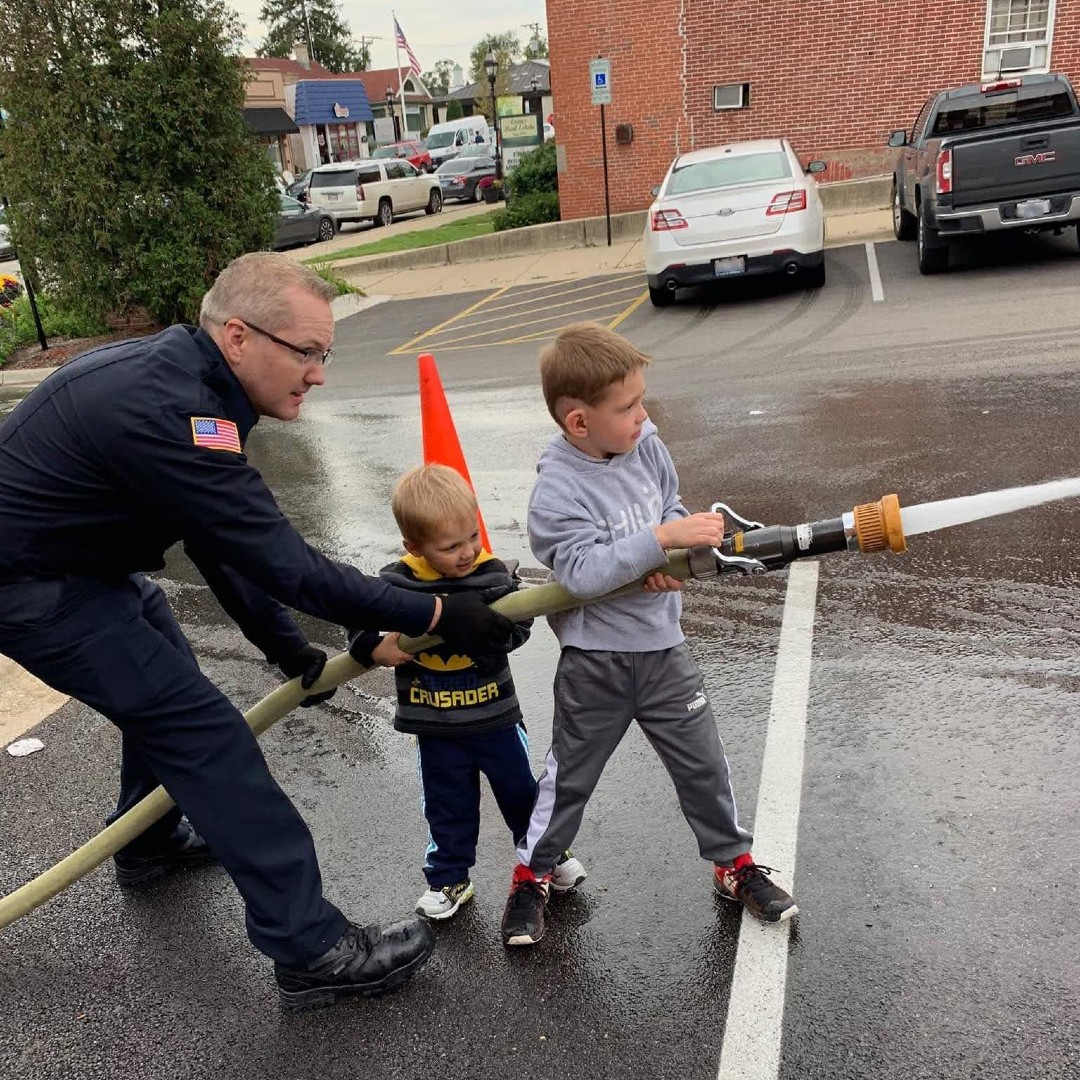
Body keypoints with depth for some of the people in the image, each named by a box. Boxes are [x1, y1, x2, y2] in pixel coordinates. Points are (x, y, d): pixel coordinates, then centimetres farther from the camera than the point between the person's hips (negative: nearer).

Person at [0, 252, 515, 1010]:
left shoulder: (180, 375, -2)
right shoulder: (169, 413, -32)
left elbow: (224, 541, 4)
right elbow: (288, 566, -31)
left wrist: (283, 643, 5)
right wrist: (437, 617, -25)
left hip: (74, 552, 10)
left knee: (165, 681, 26)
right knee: (202, 732, -10)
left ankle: (150, 842, 47)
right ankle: (310, 949, -3)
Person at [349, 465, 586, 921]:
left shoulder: (493, 574, -14)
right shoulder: (395, 582, -14)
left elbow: (518, 626, -20)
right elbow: (360, 621, -4)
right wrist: (376, 649, -23)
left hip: (494, 714, 0)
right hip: (435, 726, 0)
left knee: (521, 791, 18)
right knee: (448, 807, 17)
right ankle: (449, 879, 37)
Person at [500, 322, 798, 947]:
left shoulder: (645, 444, -4)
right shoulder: (557, 490, -22)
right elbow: (583, 571, -32)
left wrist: (665, 560, -11)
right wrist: (660, 540, -35)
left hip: (662, 645, 5)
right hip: (595, 662, -5)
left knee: (703, 763, 14)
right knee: (570, 774, 12)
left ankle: (735, 863, 35)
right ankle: (532, 876, 34)